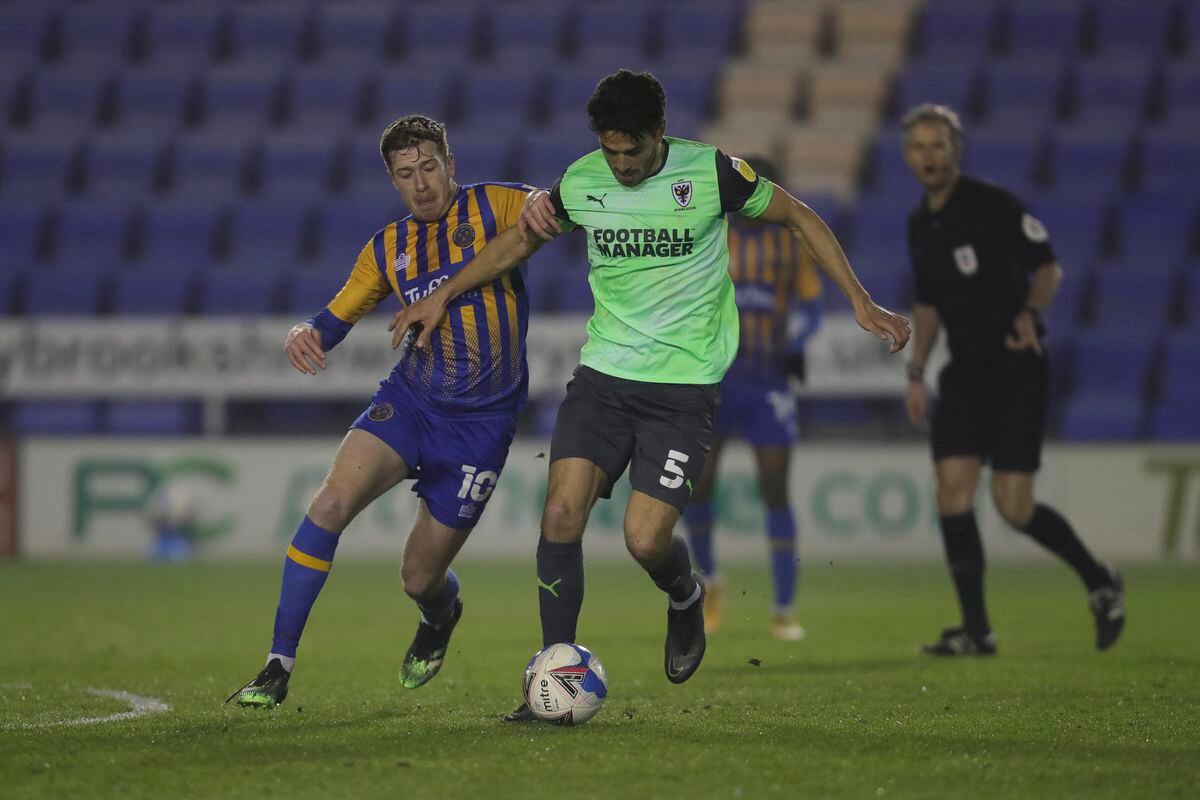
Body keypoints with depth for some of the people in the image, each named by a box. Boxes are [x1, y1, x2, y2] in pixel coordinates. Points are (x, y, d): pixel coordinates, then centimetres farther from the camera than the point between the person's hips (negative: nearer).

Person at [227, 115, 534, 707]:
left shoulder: (492, 206, -4)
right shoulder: (388, 249, 8)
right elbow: (337, 317, 13)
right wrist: (304, 334, -12)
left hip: (480, 422, -3)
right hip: (408, 399, 3)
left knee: (420, 578, 2)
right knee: (331, 502, -24)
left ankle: (440, 614, 44)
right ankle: (278, 667, -17)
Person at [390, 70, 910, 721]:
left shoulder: (712, 173, -9)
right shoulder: (581, 181, 1)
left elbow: (798, 218, 4)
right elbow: (520, 239, 20)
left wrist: (861, 302, 0)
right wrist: (444, 295, 20)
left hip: (684, 386, -3)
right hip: (602, 378, 3)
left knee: (646, 540, -14)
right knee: (561, 513, -14)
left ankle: (686, 599, 23)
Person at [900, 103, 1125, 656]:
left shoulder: (994, 205, -9)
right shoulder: (919, 224, 12)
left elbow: (1048, 267, -4)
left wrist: (1030, 313, -22)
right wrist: (915, 372, 15)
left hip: (1016, 370, -6)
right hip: (963, 376, 6)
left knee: (1013, 505, -9)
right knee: (952, 490, -8)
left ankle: (1101, 583, 16)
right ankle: (976, 631, -3)